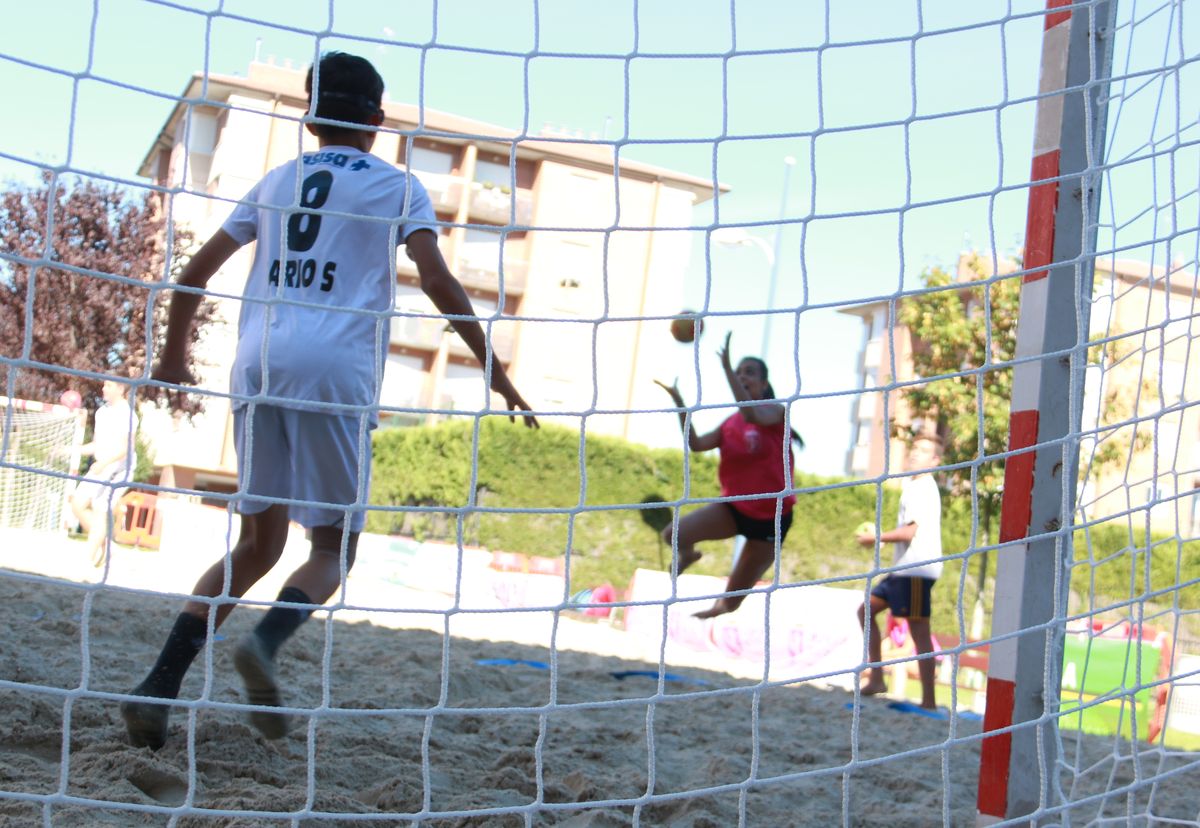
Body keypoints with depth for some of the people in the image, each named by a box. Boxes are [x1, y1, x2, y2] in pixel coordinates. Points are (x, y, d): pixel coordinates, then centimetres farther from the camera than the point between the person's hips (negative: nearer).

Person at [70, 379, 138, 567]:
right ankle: (102, 541, 16)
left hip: (118, 469, -8)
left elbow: (124, 447, -20)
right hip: (100, 467, 9)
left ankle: (90, 559, -6)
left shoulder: (127, 413, -12)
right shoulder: (102, 412, 13)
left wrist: (103, 463, -31)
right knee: (78, 504, 3)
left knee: (101, 512, -9)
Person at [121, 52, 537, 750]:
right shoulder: (398, 187, 11)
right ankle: (267, 641, -22)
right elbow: (438, 282, -3)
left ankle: (160, 687, -1)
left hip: (258, 370, 4)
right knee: (334, 547, 7)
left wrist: (174, 356, 35)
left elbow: (195, 273, 23)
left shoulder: (276, 181, 23)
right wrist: (494, 370, 0)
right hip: (336, 373, -4)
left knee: (258, 544, 13)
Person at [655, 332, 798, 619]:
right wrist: (679, 402, -15)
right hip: (734, 507, 4)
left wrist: (726, 368, -38)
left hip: (770, 517, -4)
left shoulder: (774, 411, -11)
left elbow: (753, 415, -35)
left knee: (730, 601, -1)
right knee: (674, 535, -19)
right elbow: (696, 444, -8)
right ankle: (688, 553, 15)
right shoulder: (730, 424, 5)